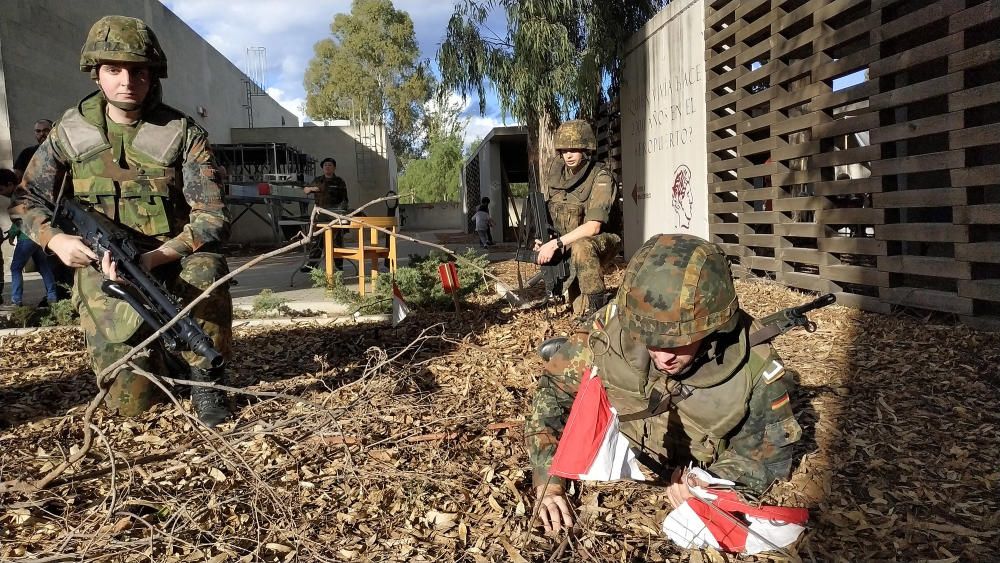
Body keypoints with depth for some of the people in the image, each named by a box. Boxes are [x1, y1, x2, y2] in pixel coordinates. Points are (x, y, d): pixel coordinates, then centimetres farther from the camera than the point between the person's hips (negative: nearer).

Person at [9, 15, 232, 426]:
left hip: (170, 263, -1)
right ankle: (160, 357, 30)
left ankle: (204, 377, -15)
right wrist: (56, 239, -13)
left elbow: (212, 219, -16)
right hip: (103, 275, 2)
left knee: (206, 267, -38)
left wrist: (151, 259, -30)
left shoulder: (183, 134, -8)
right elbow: (27, 200, 9)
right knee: (130, 402, -7)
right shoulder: (70, 132, 0)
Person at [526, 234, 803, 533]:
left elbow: (767, 460, -15)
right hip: (615, 444, 0)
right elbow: (553, 388, -15)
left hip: (696, 468, 1)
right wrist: (548, 483, -22)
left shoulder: (755, 367, -31)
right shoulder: (614, 328, -30)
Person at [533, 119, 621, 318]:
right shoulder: (555, 170, -4)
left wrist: (556, 243, -31)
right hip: (567, 247, 5)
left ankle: (597, 306, -27)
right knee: (579, 308, 0)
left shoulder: (601, 177, -21)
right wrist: (542, 238, -11)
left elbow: (593, 227, -29)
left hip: (601, 242, -5)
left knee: (581, 247, -39)